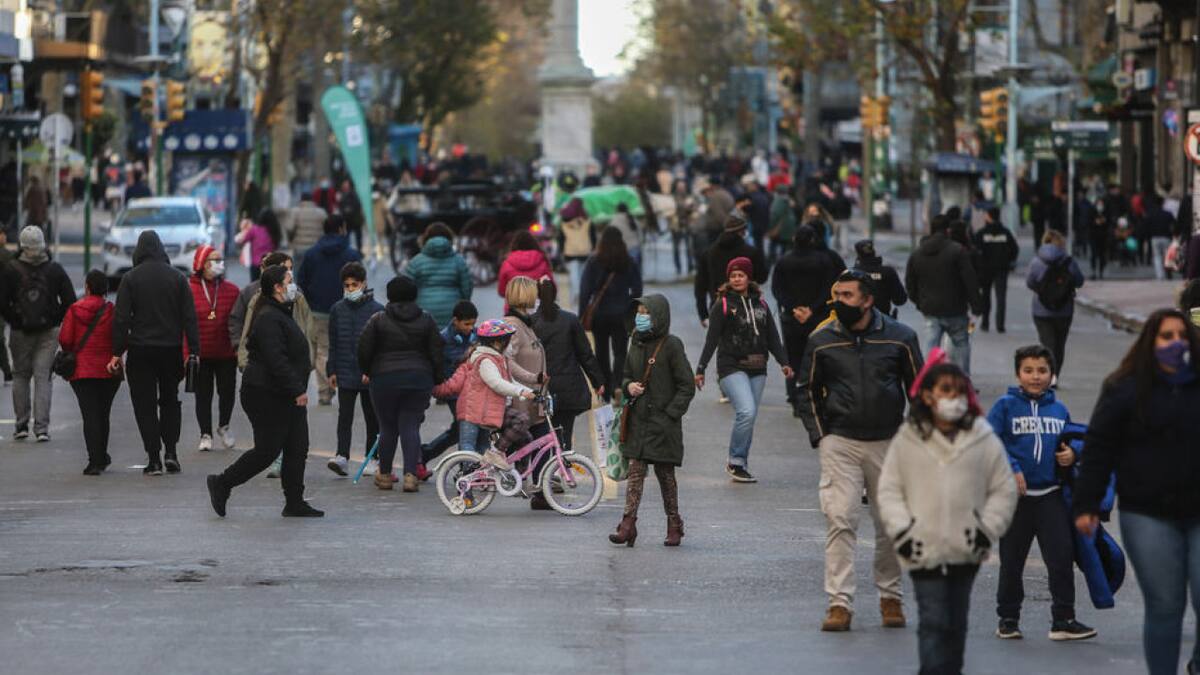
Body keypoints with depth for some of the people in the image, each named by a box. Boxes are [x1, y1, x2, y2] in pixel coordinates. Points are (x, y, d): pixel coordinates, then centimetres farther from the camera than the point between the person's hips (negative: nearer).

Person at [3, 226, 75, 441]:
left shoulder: (11, 270, -7)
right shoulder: (55, 270, -3)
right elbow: (70, 301, -2)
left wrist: (14, 321, 3)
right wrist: (56, 320, 9)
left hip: (20, 332, -1)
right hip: (49, 332, 1)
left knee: (20, 376, 13)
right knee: (43, 376, 2)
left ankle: (22, 425, 10)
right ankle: (41, 427, -7)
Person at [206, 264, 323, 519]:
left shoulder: (280, 314, 15)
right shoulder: (268, 318, -19)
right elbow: (276, 360, -26)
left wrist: (299, 388, 19)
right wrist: (297, 390, -25)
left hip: (285, 395, 10)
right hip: (267, 395, -10)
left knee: (297, 448, 8)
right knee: (267, 450, -5)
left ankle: (295, 503, 12)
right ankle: (222, 483, 10)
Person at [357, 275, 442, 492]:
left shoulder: (378, 320, -2)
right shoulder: (426, 320, 4)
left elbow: (364, 351, -2)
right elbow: (436, 353, 4)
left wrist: (366, 372, 15)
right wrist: (437, 381, 13)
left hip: (385, 379, -1)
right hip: (419, 379, 1)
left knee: (388, 428, 9)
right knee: (411, 427, 2)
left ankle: (384, 475, 18)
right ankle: (410, 475, -10)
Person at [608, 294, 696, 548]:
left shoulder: (671, 345, -8)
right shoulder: (637, 343, 10)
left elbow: (687, 386, -8)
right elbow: (626, 374, 23)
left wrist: (671, 414, -14)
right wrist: (628, 385, -1)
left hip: (663, 422, -5)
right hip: (638, 420, 5)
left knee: (665, 473, 4)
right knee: (635, 471, -3)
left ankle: (674, 525, 16)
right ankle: (628, 524, -8)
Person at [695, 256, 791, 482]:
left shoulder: (760, 303, 13)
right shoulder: (723, 305, -1)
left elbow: (772, 336, 15)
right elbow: (712, 339, -2)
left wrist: (783, 362, 4)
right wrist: (701, 369, -7)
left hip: (757, 369, 5)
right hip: (732, 367, -5)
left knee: (748, 417, 4)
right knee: (747, 412, -19)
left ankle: (740, 465, 15)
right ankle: (735, 462, -5)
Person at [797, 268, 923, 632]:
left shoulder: (899, 337, -1)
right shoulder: (822, 340, 0)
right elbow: (808, 390, 11)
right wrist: (819, 436, 2)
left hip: (889, 443, 1)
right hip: (840, 442, -1)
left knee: (891, 525, 7)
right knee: (840, 521, -10)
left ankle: (890, 596, 23)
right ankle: (839, 602, -10)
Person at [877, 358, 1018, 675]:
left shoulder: (984, 441, 1)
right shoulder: (907, 441, 0)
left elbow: (1003, 491, 6)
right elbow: (889, 489, 4)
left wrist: (987, 528, -4)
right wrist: (901, 529, -6)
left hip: (966, 551, 2)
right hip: (924, 551, -2)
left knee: (956, 622, 13)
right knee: (933, 622, -9)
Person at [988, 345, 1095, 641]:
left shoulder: (1059, 410, 10)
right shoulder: (1006, 405, -3)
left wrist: (1071, 454, -2)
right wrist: (1011, 471, -20)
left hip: (1051, 495, 2)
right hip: (1015, 495, -2)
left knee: (1062, 556, -5)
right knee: (1011, 561, 8)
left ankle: (1063, 619, 1)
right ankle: (1008, 618, 21)